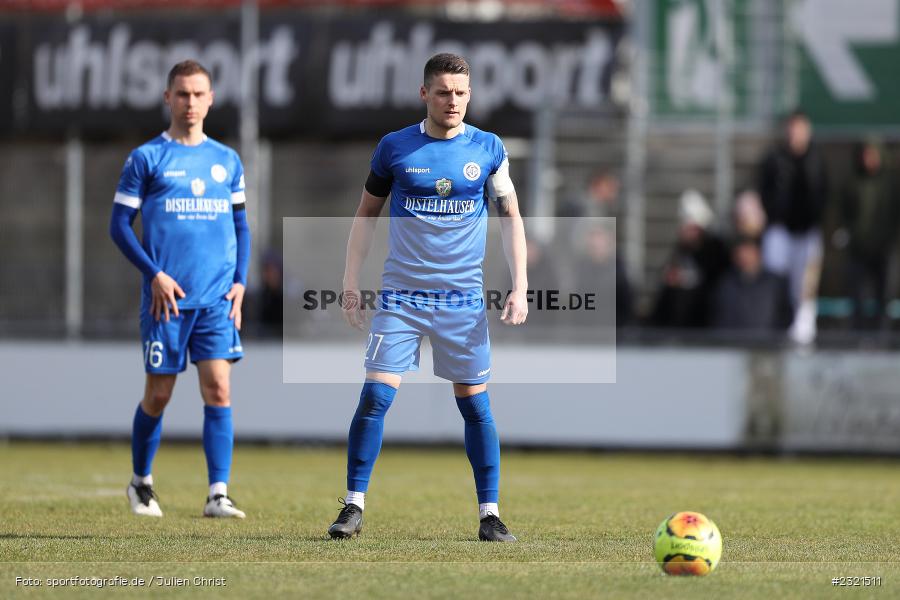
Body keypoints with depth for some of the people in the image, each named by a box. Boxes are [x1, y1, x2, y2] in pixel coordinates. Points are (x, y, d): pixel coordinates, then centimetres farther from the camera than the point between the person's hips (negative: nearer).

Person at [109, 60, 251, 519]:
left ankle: (217, 495, -11)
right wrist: (154, 274, -11)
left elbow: (240, 224, 18)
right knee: (159, 393, 4)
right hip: (167, 297, -2)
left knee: (218, 389, -9)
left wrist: (240, 280, 5)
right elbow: (119, 225, 0)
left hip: (217, 299, 2)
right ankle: (141, 482, 26)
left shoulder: (227, 161, 12)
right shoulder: (146, 158, 1)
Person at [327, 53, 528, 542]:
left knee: (475, 405, 1)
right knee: (375, 396, -9)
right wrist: (351, 283, 4)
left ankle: (489, 515, 9)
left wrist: (519, 287, -3)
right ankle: (354, 506, -1)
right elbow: (367, 213, 10)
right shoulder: (394, 147, 2)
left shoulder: (488, 149, 3)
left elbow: (510, 217, 7)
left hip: (463, 299, 0)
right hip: (402, 295, 0)